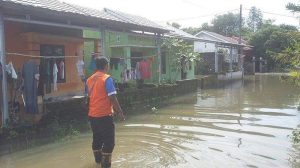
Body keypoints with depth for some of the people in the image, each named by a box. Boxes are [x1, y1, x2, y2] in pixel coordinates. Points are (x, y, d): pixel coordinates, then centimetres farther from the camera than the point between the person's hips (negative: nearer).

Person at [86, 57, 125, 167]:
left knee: (97, 139, 20)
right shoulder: (107, 78, -13)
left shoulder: (89, 80, 8)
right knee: (109, 142, 2)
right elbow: (112, 97, -18)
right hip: (104, 115, -7)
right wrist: (120, 112, -11)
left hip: (92, 115, 7)